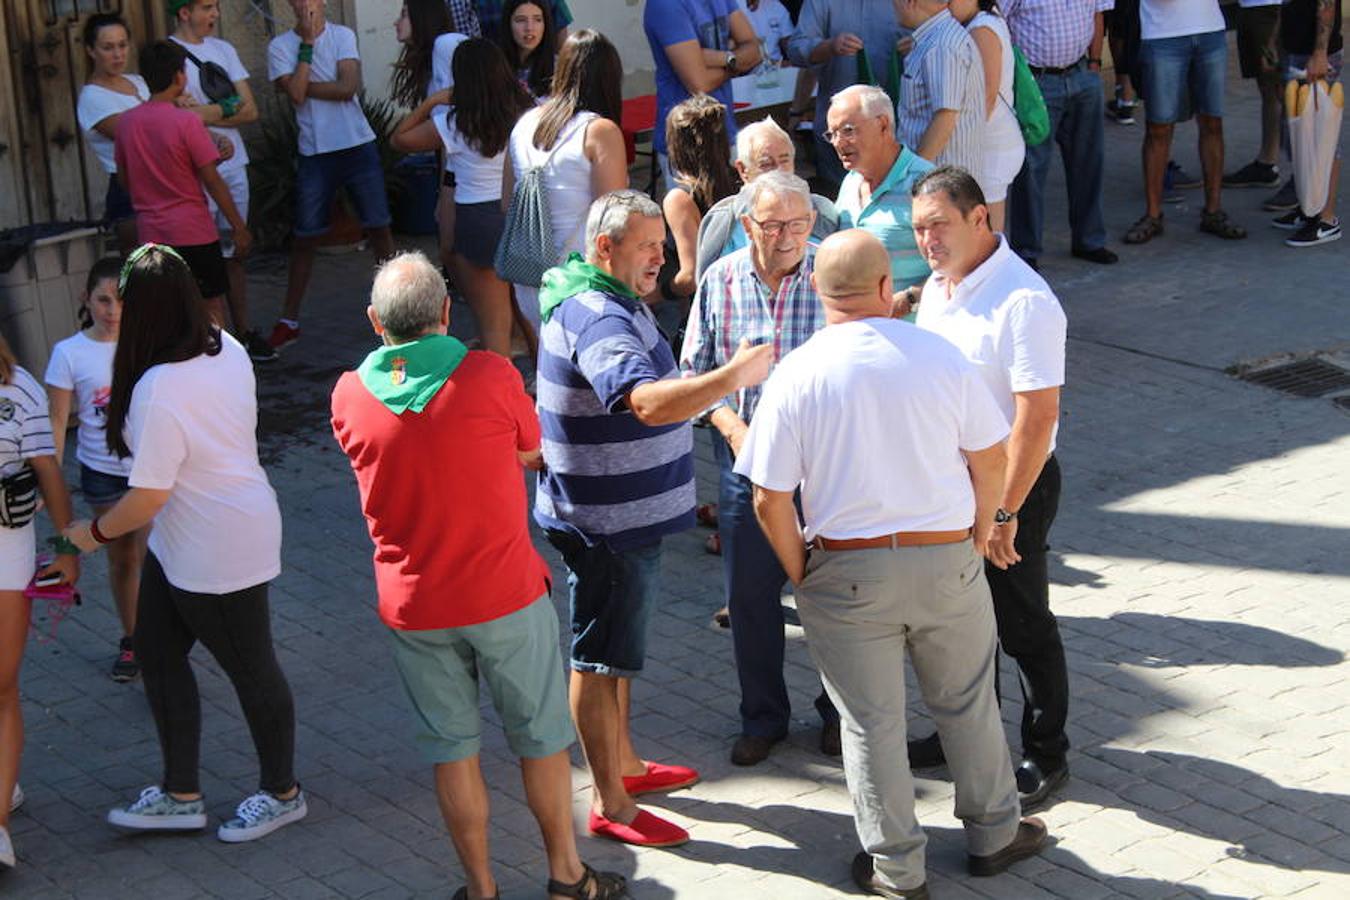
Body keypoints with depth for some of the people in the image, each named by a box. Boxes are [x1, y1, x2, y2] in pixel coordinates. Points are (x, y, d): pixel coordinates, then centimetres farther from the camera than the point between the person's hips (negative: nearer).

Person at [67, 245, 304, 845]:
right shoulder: (226, 350, -5)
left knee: (250, 669, 10)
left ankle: (282, 793, 31)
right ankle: (180, 795, 31)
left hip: (218, 554, -10)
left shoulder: (159, 391, -30)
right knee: (158, 655, 19)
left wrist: (94, 532, -7)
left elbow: (147, 499, -26)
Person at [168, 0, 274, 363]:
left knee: (233, 253, 11)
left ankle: (243, 333, 16)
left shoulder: (223, 49, 14)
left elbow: (250, 110, 5)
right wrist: (228, 108, -8)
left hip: (233, 166, 6)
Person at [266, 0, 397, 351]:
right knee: (304, 237, 3)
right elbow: (295, 93, -15)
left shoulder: (343, 35, 0)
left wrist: (303, 86, -11)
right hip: (314, 153, 0)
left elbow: (349, 87, -12)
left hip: (358, 146, 0)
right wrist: (307, 43, -13)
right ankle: (288, 319, 10)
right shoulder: (280, 46, -1)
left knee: (379, 227, 6)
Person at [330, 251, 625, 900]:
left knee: (451, 748, 14)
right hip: (505, 595, -2)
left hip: (411, 605, 2)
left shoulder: (349, 396, -7)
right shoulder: (490, 376, -14)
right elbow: (530, 454, 2)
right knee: (541, 736, 15)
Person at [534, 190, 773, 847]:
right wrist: (734, 376, -50)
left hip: (624, 514, 11)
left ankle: (623, 762, 40)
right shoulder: (596, 319, -27)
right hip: (605, 522, -11)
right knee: (600, 658, 1)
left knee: (618, 648, 24)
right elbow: (649, 403, -45)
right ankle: (609, 805, 12)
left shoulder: (607, 301, 9)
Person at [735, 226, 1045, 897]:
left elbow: (769, 500, -11)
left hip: (846, 571, -2)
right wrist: (982, 528, 18)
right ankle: (993, 834, 36)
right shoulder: (939, 356, -7)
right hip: (947, 560, 2)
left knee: (871, 722, 11)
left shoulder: (796, 374, -11)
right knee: (968, 704, 20)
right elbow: (990, 457, 2)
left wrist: (800, 572, 5)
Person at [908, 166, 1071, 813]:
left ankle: (1045, 755, 21)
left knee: (1022, 626, 5)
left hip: (1010, 486, -8)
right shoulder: (938, 287, 4)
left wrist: (1003, 511, -23)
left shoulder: (1023, 302, -24)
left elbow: (1037, 419, -25)